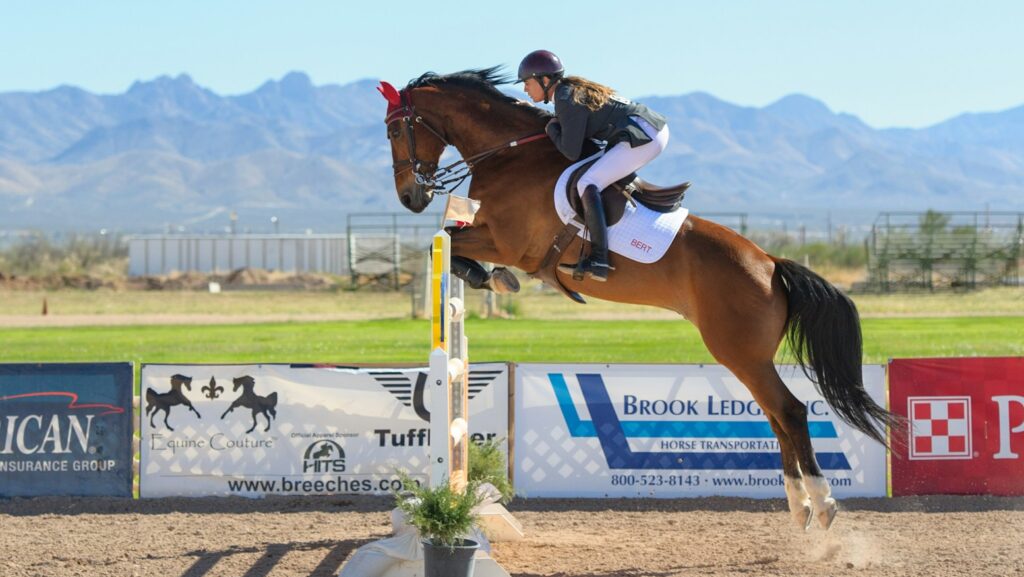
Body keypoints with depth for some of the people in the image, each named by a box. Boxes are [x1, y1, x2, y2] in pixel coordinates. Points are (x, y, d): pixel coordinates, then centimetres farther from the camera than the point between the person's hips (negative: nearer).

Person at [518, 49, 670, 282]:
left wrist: (552, 128, 1)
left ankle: (598, 262, -24)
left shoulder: (568, 102, -14)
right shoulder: (571, 89, 15)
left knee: (588, 184, -17)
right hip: (656, 129, 11)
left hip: (644, 138, -11)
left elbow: (571, 152, -15)